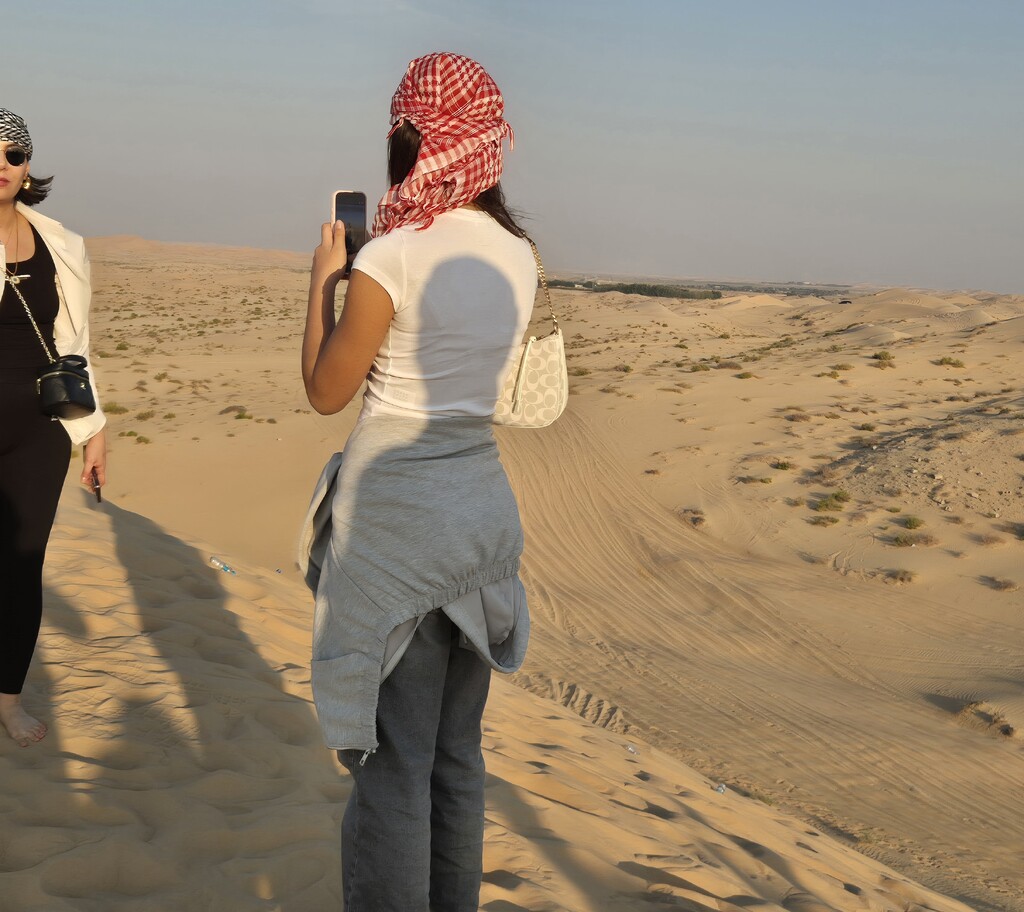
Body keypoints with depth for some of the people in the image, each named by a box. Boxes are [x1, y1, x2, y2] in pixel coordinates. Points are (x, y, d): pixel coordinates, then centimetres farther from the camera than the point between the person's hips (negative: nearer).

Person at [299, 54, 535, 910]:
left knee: (392, 759, 2)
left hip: (393, 513, -7)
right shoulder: (517, 255, 3)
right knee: (457, 751, 18)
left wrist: (323, 276, 4)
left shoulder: (392, 256, -16)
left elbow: (327, 390, -7)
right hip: (480, 501, 7)